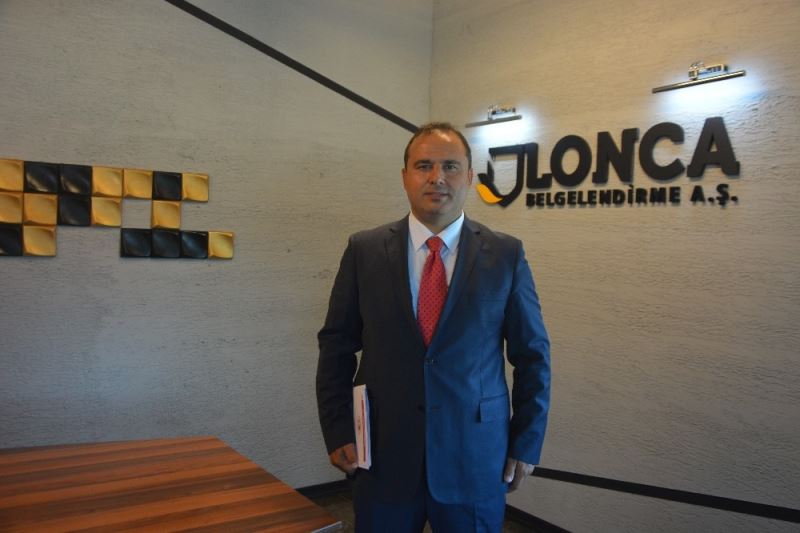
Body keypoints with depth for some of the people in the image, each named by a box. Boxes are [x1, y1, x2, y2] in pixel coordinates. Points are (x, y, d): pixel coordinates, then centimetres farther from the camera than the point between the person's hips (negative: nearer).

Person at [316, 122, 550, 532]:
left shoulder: (505, 255, -2)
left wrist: (527, 444, 1)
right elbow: (336, 345, 3)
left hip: (475, 456, 0)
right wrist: (337, 433, -2)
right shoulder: (365, 251, -1)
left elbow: (533, 355, 3)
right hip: (383, 454, 1)